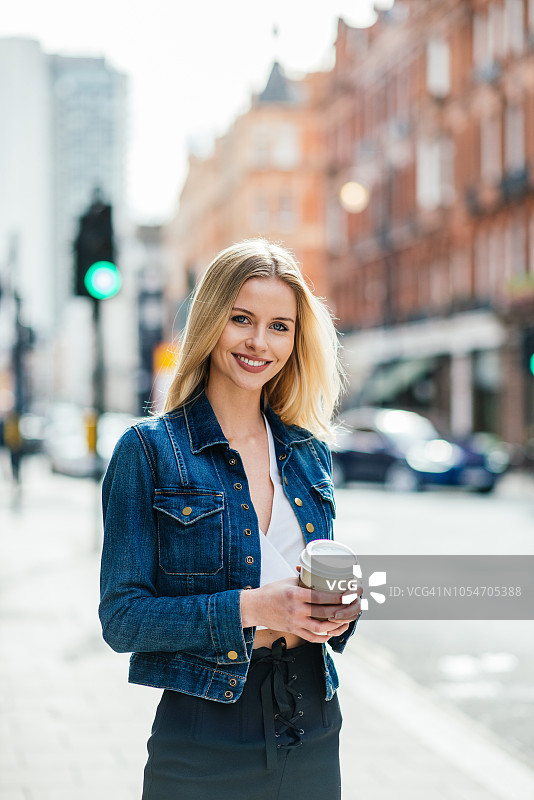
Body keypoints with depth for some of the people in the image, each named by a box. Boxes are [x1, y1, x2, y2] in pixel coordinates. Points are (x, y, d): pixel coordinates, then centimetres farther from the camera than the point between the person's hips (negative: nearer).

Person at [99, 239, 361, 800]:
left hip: (312, 737, 5)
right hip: (204, 746, -4)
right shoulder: (149, 450, -7)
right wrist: (251, 607, -22)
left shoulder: (310, 452, 8)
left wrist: (339, 607, -7)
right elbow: (122, 618, -10)